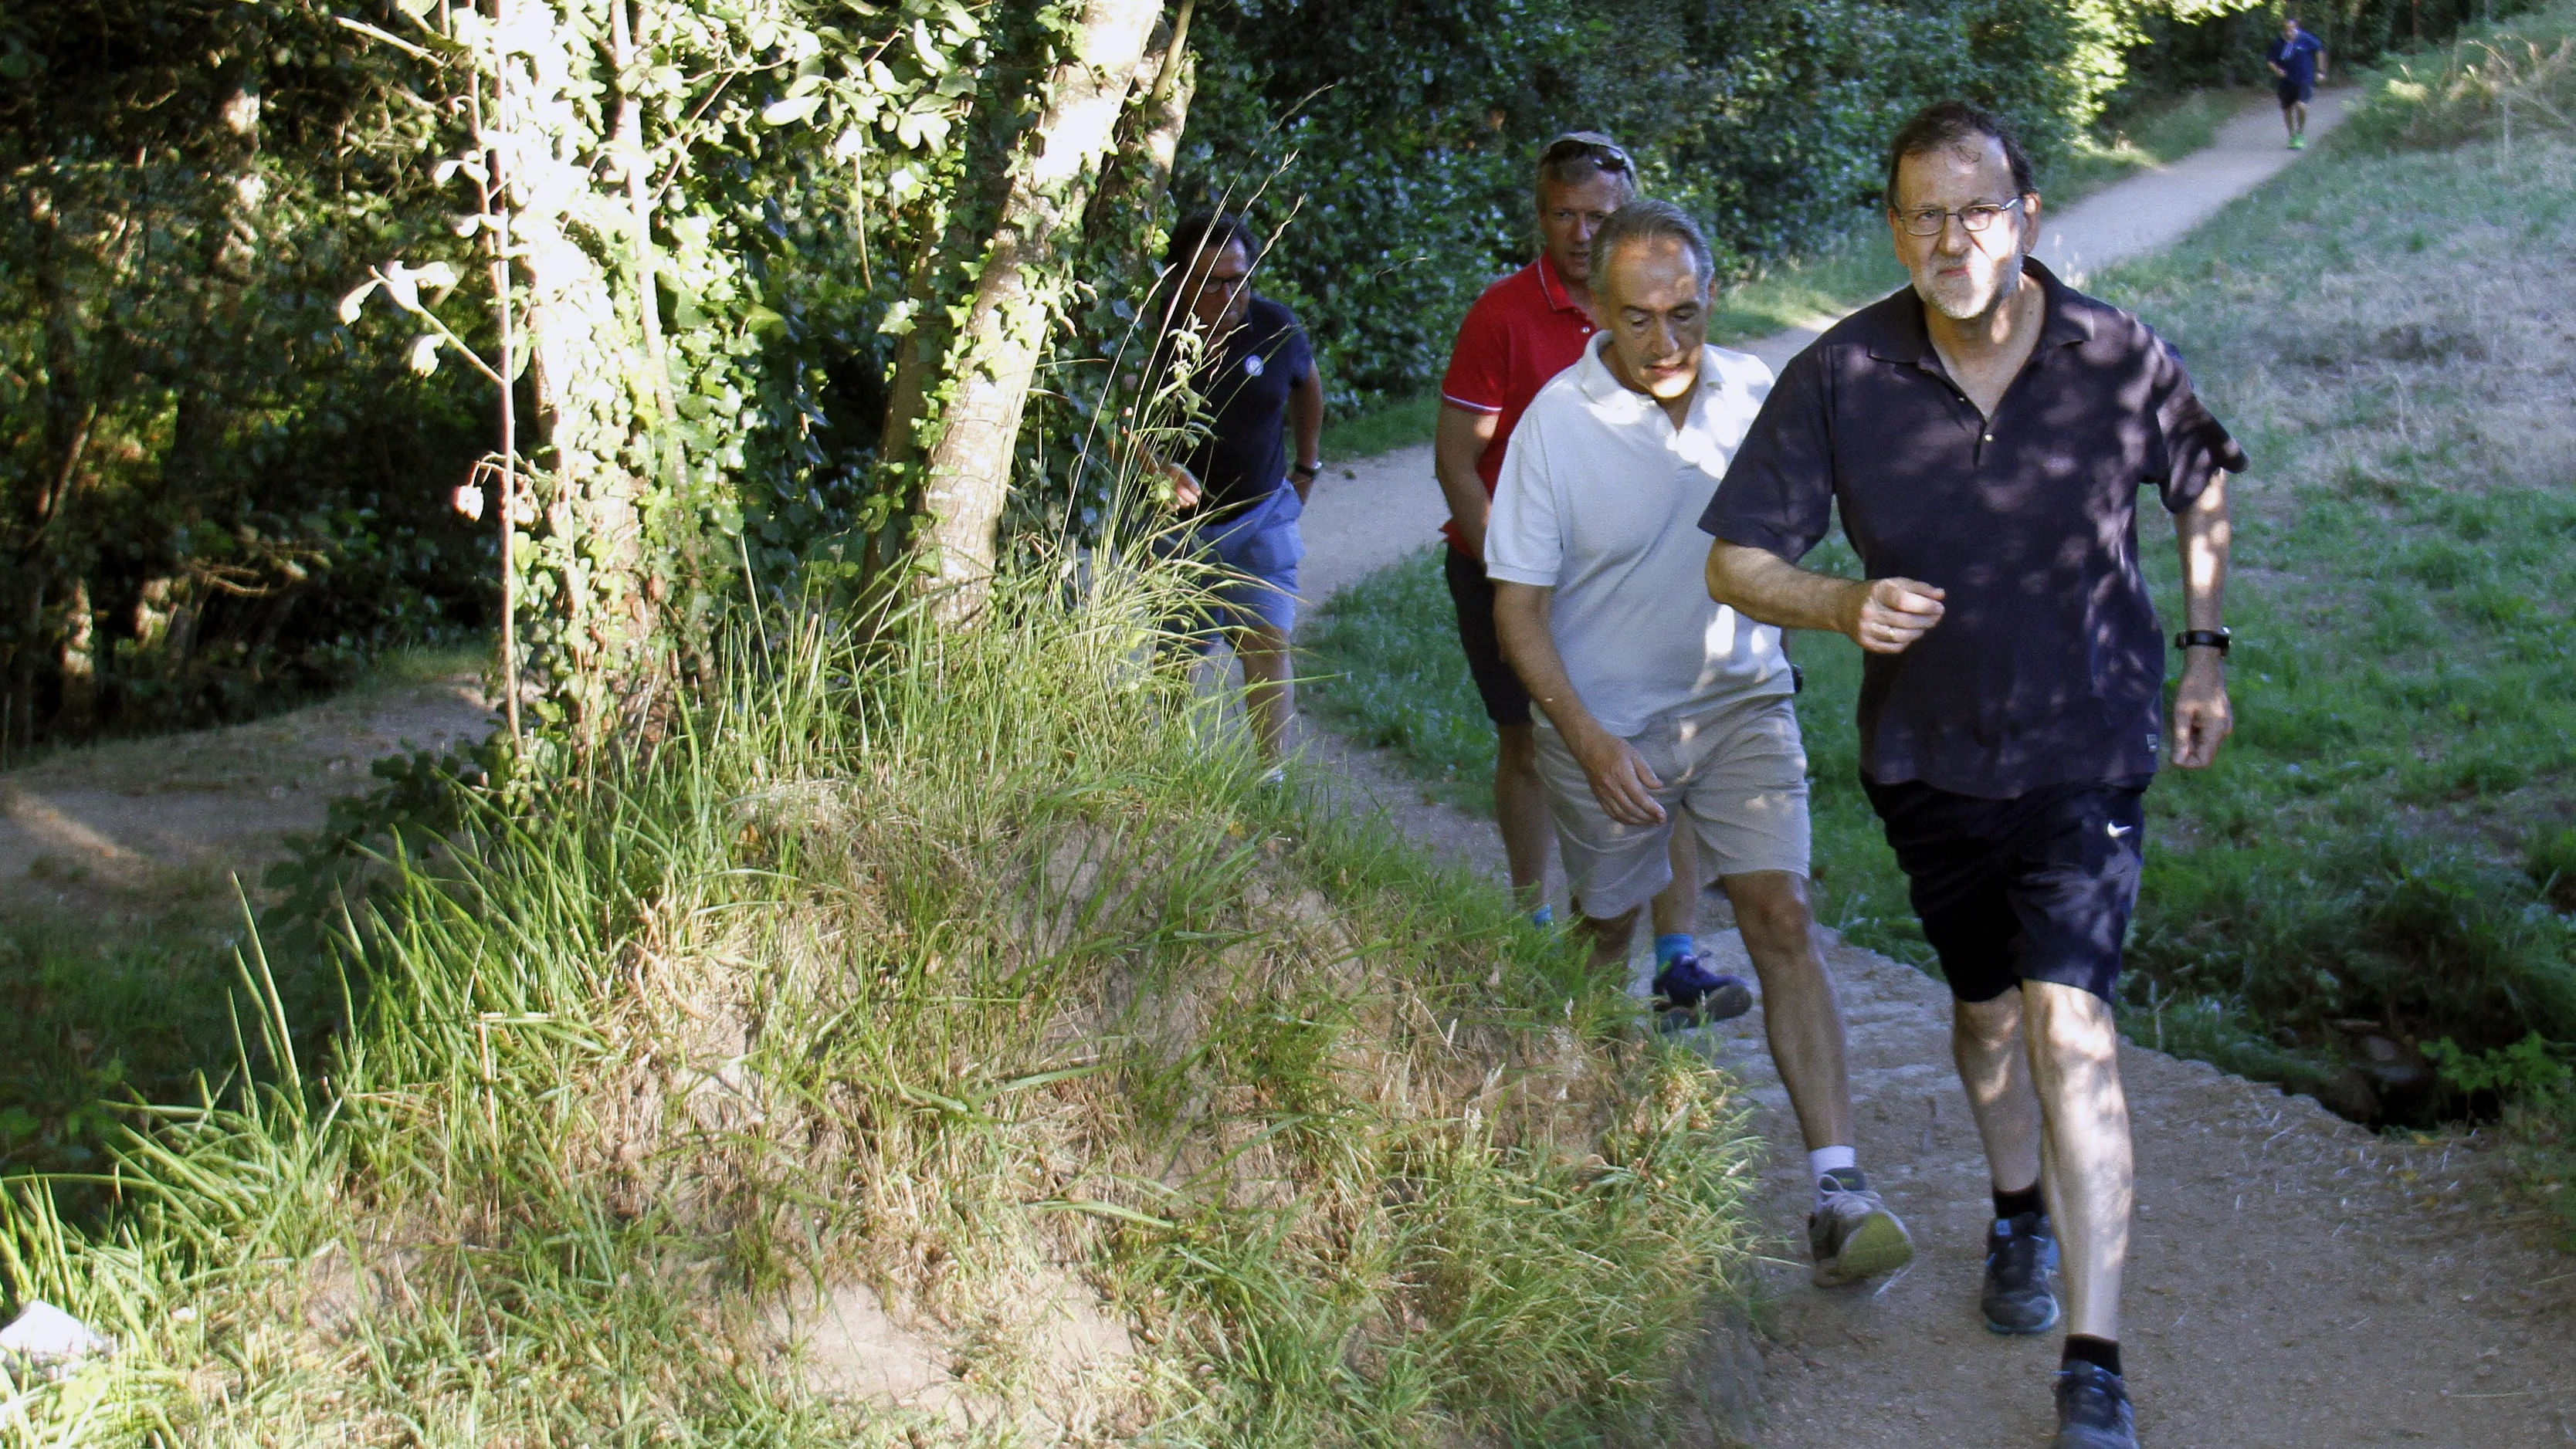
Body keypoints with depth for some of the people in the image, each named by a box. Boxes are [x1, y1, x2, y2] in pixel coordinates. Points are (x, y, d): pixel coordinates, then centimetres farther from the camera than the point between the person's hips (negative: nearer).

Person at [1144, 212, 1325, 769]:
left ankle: (1273, 775, -10)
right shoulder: (1155, 337, -17)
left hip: (1259, 515, 1)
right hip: (1174, 523, -1)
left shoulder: (1275, 327, -7)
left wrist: (1306, 467, 19)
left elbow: (1307, 384, 16)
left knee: (1269, 643, -10)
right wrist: (1159, 469, -35)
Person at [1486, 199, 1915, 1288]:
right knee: (1605, 933, 15)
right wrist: (1590, 742, -25)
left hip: (1741, 706, 2)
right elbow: (1518, 605, -15)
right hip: (1606, 722, -2)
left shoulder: (1752, 391, -6)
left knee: (1781, 923, -10)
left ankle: (1837, 1193, -14)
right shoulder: (1555, 424, -16)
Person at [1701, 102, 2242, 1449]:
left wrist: (2203, 651, 7)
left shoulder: (2123, 360, -12)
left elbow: (2201, 492, 9)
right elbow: (1735, 563, -10)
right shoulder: (1840, 375, -14)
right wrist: (1845, 605, -29)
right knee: (1986, 1007, 20)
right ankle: (2020, 1216, 49)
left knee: (2069, 1027, -14)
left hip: (2087, 746, -2)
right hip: (1927, 750, 2)